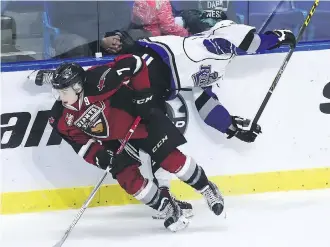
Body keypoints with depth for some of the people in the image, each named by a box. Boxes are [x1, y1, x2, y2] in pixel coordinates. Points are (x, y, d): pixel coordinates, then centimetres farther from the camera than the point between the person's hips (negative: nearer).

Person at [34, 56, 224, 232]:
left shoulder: (98, 82, -37)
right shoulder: (61, 119, -19)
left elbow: (134, 63, -28)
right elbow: (79, 141, -6)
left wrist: (143, 95, -23)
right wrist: (97, 155, -24)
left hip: (139, 117, -5)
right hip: (114, 139, 5)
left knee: (170, 158, -7)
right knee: (128, 179, -8)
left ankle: (207, 188, 17)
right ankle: (169, 209, 11)